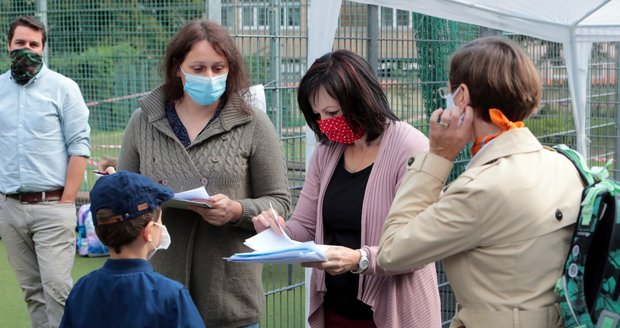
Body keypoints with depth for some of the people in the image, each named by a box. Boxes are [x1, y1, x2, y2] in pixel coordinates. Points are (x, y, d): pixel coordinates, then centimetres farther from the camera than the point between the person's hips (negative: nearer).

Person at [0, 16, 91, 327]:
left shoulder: (63, 87, -2)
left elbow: (79, 146, -5)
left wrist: (66, 201, -10)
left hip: (51, 206, -4)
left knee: (57, 288, -9)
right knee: (32, 290, 10)